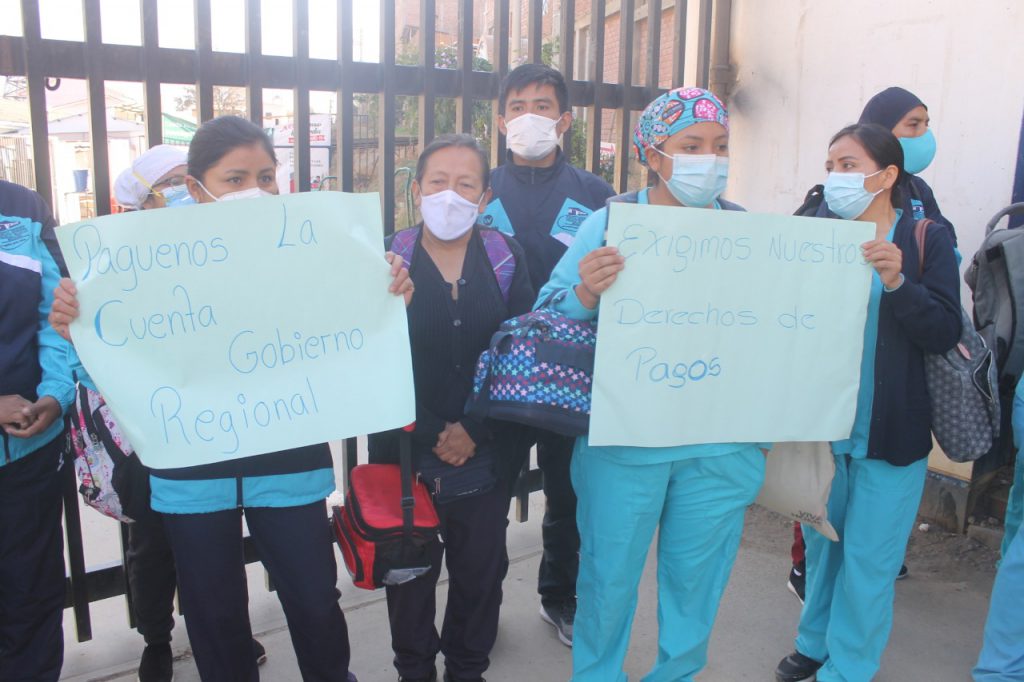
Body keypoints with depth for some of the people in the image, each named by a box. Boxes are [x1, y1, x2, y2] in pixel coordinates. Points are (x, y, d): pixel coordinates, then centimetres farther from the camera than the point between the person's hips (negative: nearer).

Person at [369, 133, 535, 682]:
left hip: (485, 454, 2)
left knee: (481, 570, 14)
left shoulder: (507, 259, 1)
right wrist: (429, 435, -16)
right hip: (407, 452, -1)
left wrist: (475, 430, -10)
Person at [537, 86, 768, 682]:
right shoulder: (610, 222, -5)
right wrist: (587, 294, -29)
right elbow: (549, 317, -8)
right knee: (610, 574, 12)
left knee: (697, 573, 18)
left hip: (720, 446, 3)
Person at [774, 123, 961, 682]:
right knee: (820, 540, 16)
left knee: (868, 556, 5)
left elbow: (945, 333, -12)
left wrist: (897, 281, -27)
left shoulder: (928, 240, -5)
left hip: (890, 431, -3)